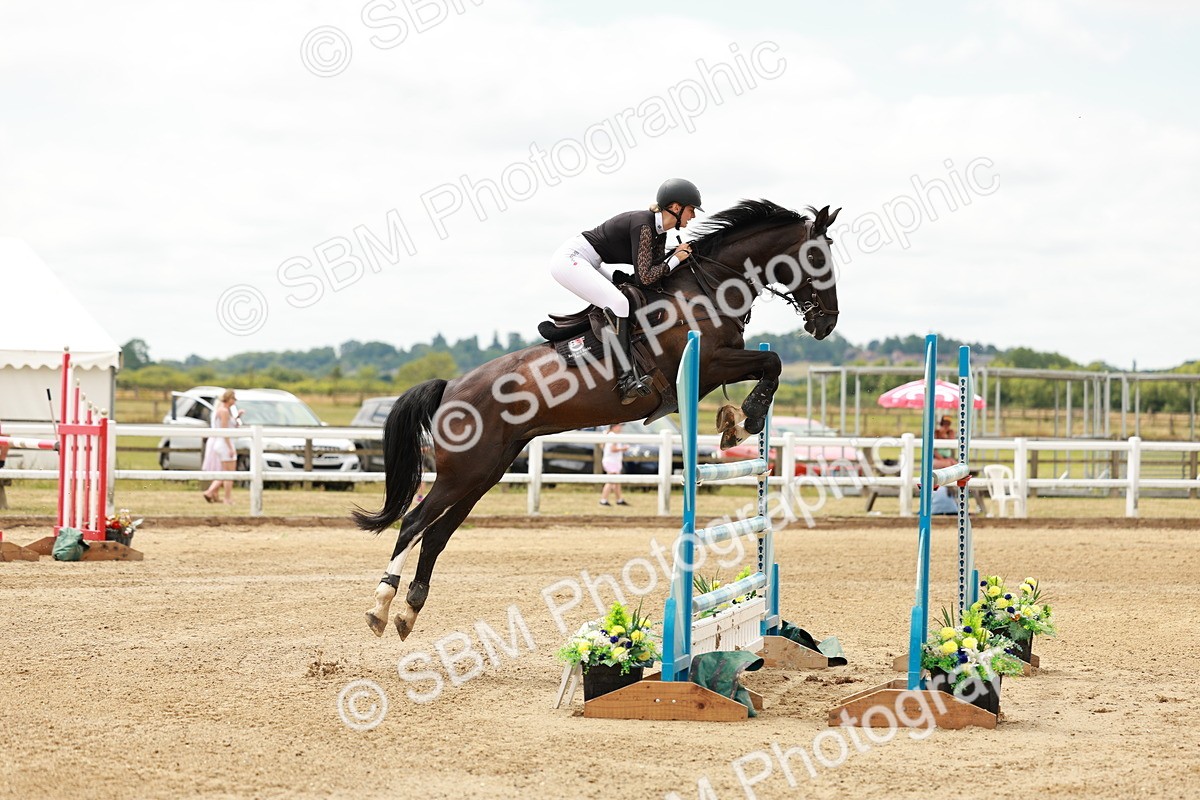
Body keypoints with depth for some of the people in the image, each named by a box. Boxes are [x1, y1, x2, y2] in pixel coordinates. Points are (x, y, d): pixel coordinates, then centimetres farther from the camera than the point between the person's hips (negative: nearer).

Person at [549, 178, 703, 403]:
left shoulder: (658, 231, 8)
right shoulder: (643, 226, -21)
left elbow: (656, 270, 12)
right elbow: (644, 277, -25)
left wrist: (681, 254, -2)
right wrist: (676, 259, -13)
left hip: (584, 263, 11)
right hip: (569, 259, -11)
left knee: (629, 298, 16)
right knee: (618, 303, -24)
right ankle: (627, 377, -26)